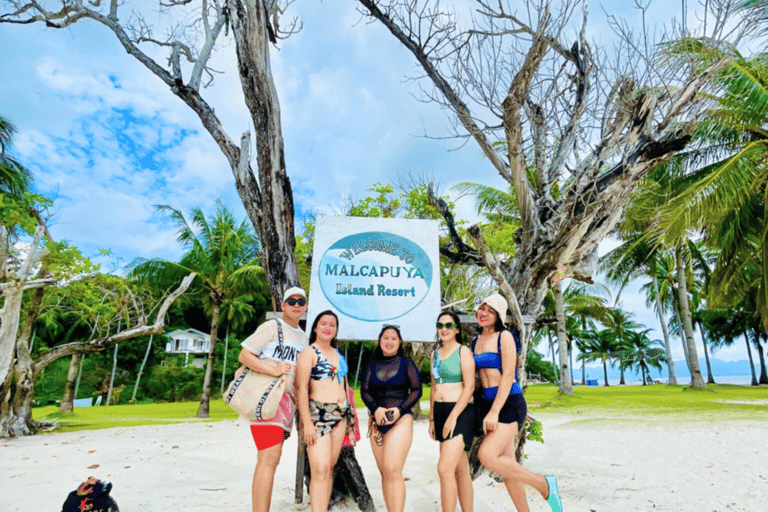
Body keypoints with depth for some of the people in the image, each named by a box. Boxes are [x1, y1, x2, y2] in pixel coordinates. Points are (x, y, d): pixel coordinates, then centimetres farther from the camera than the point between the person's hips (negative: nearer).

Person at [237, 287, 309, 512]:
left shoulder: (303, 337, 19)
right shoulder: (272, 327, -3)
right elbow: (244, 355, -9)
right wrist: (273, 369, -18)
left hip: (287, 400, 7)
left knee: (267, 459, 12)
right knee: (269, 459, -12)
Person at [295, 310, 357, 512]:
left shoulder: (338, 353, 15)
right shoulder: (309, 352, -5)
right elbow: (301, 388, -11)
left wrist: (349, 415, 17)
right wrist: (307, 423, -17)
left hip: (341, 416, 6)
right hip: (318, 415, -6)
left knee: (330, 467, 9)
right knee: (320, 470, -11)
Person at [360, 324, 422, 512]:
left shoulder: (406, 363, 3)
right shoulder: (372, 365, 12)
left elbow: (416, 390, 0)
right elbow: (364, 391, 6)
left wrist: (400, 409, -12)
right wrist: (376, 409, -11)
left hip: (401, 419, -4)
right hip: (377, 420, 4)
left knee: (393, 470, -13)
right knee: (384, 473, 8)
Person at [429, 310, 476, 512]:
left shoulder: (463, 352, -6)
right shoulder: (435, 354, 13)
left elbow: (469, 387, -13)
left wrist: (453, 416, -18)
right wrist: (432, 418, 14)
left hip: (461, 412, -7)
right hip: (441, 412, 7)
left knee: (444, 468, -14)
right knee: (461, 471, 13)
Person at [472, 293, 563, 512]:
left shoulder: (505, 336, -9)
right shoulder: (476, 341, 11)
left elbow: (508, 376, -15)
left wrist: (495, 411, -21)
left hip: (509, 403, -7)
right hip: (486, 403, 7)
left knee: (487, 455, -19)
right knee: (506, 464, 8)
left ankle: (544, 484, 0)